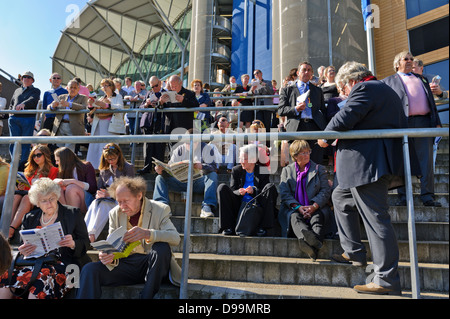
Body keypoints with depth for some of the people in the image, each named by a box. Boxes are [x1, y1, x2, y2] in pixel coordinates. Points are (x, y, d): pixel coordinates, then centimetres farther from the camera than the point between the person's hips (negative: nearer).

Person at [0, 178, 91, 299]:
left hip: (62, 263, -4)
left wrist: (73, 244, -19)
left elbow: (85, 244, 4)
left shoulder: (73, 214, 5)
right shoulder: (30, 218, 16)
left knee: (40, 277, -34)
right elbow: (24, 247, 19)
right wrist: (23, 252, -6)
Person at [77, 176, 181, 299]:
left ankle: (146, 296, -21)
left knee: (162, 247, -34)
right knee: (90, 270, -22)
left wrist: (148, 234, -38)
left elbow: (175, 238, -19)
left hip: (150, 265, -2)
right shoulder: (115, 214, 7)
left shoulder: (160, 210, -5)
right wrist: (108, 257, -20)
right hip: (126, 264, 2)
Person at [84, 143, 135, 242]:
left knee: (103, 205, -36)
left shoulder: (128, 168, 4)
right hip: (105, 198, 5)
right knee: (94, 204, -31)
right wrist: (98, 194, -5)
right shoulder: (104, 169, 22)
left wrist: (110, 194, -14)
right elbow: (99, 186, 20)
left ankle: (92, 235, -48)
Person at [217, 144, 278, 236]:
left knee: (270, 187, -25)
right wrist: (239, 192, -20)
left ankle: (264, 227, -27)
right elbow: (232, 190, 5)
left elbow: (263, 193, -1)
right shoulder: (236, 170, 9)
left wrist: (254, 191, -24)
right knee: (222, 187, -17)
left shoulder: (262, 171, 4)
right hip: (240, 204, 2)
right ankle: (228, 226, -20)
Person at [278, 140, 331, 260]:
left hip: (316, 209, 0)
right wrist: (298, 207, -15)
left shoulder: (319, 169, 18)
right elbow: (284, 194, 4)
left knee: (318, 217, -34)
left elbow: (326, 191, 4)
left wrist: (314, 206, -16)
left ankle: (313, 247, -61)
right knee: (294, 217, -34)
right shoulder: (286, 170, 18)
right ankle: (309, 239, -66)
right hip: (294, 209, 0)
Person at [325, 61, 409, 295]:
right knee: (340, 197, 22)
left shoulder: (364, 88, -8)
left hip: (368, 164, -11)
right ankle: (353, 253, 26)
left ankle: (387, 280, -1)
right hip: (377, 163, 11)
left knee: (376, 219, -8)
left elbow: (343, 120, -20)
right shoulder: (386, 90, 24)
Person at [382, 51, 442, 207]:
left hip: (424, 122, 3)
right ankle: (403, 196, 3)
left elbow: (431, 100, 22)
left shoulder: (422, 79, 26)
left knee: (426, 160, -2)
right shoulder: (389, 81, 15)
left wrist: (437, 122, 11)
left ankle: (427, 196, 1)